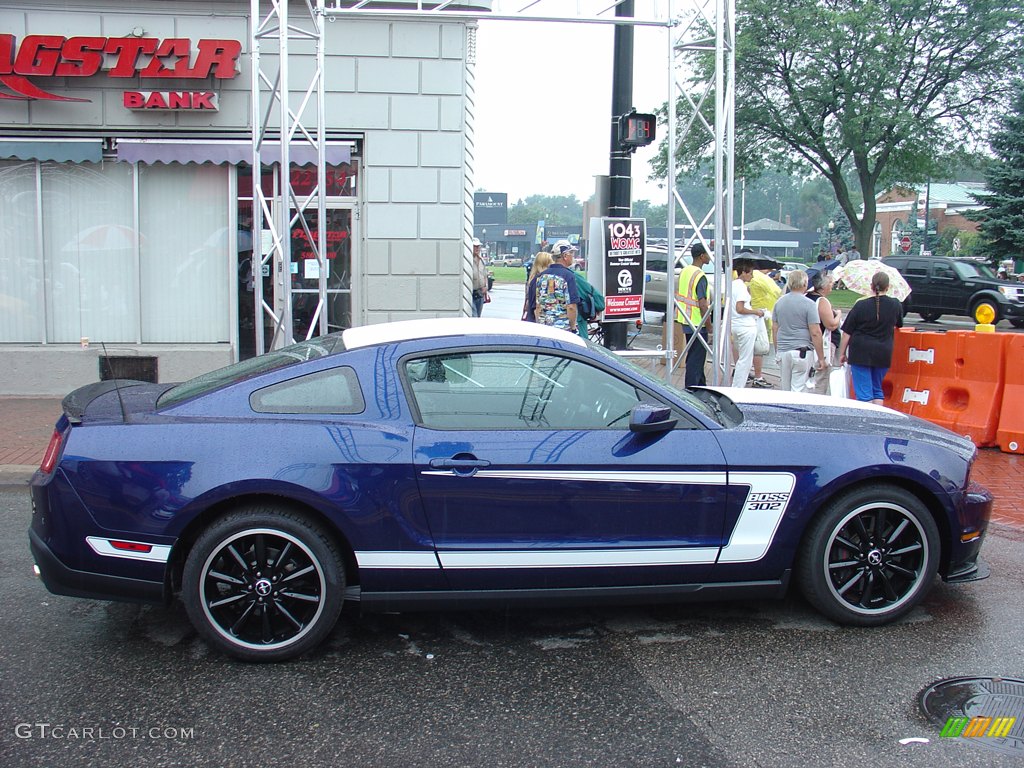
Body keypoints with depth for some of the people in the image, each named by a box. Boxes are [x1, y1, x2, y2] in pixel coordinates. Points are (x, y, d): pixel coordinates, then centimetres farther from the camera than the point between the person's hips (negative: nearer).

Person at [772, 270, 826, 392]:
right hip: (802, 352, -5)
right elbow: (815, 333, -12)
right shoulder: (808, 304, -9)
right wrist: (821, 358, -6)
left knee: (785, 390, 14)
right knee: (797, 390, -4)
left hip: (782, 351, 5)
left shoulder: (779, 302, 8)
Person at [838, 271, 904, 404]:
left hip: (861, 354, -3)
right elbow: (899, 325, 20)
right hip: (883, 354, 3)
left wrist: (842, 353, 5)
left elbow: (847, 333, -5)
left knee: (864, 392, -2)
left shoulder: (861, 306, -9)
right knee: (877, 389, 19)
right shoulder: (896, 305, 0)